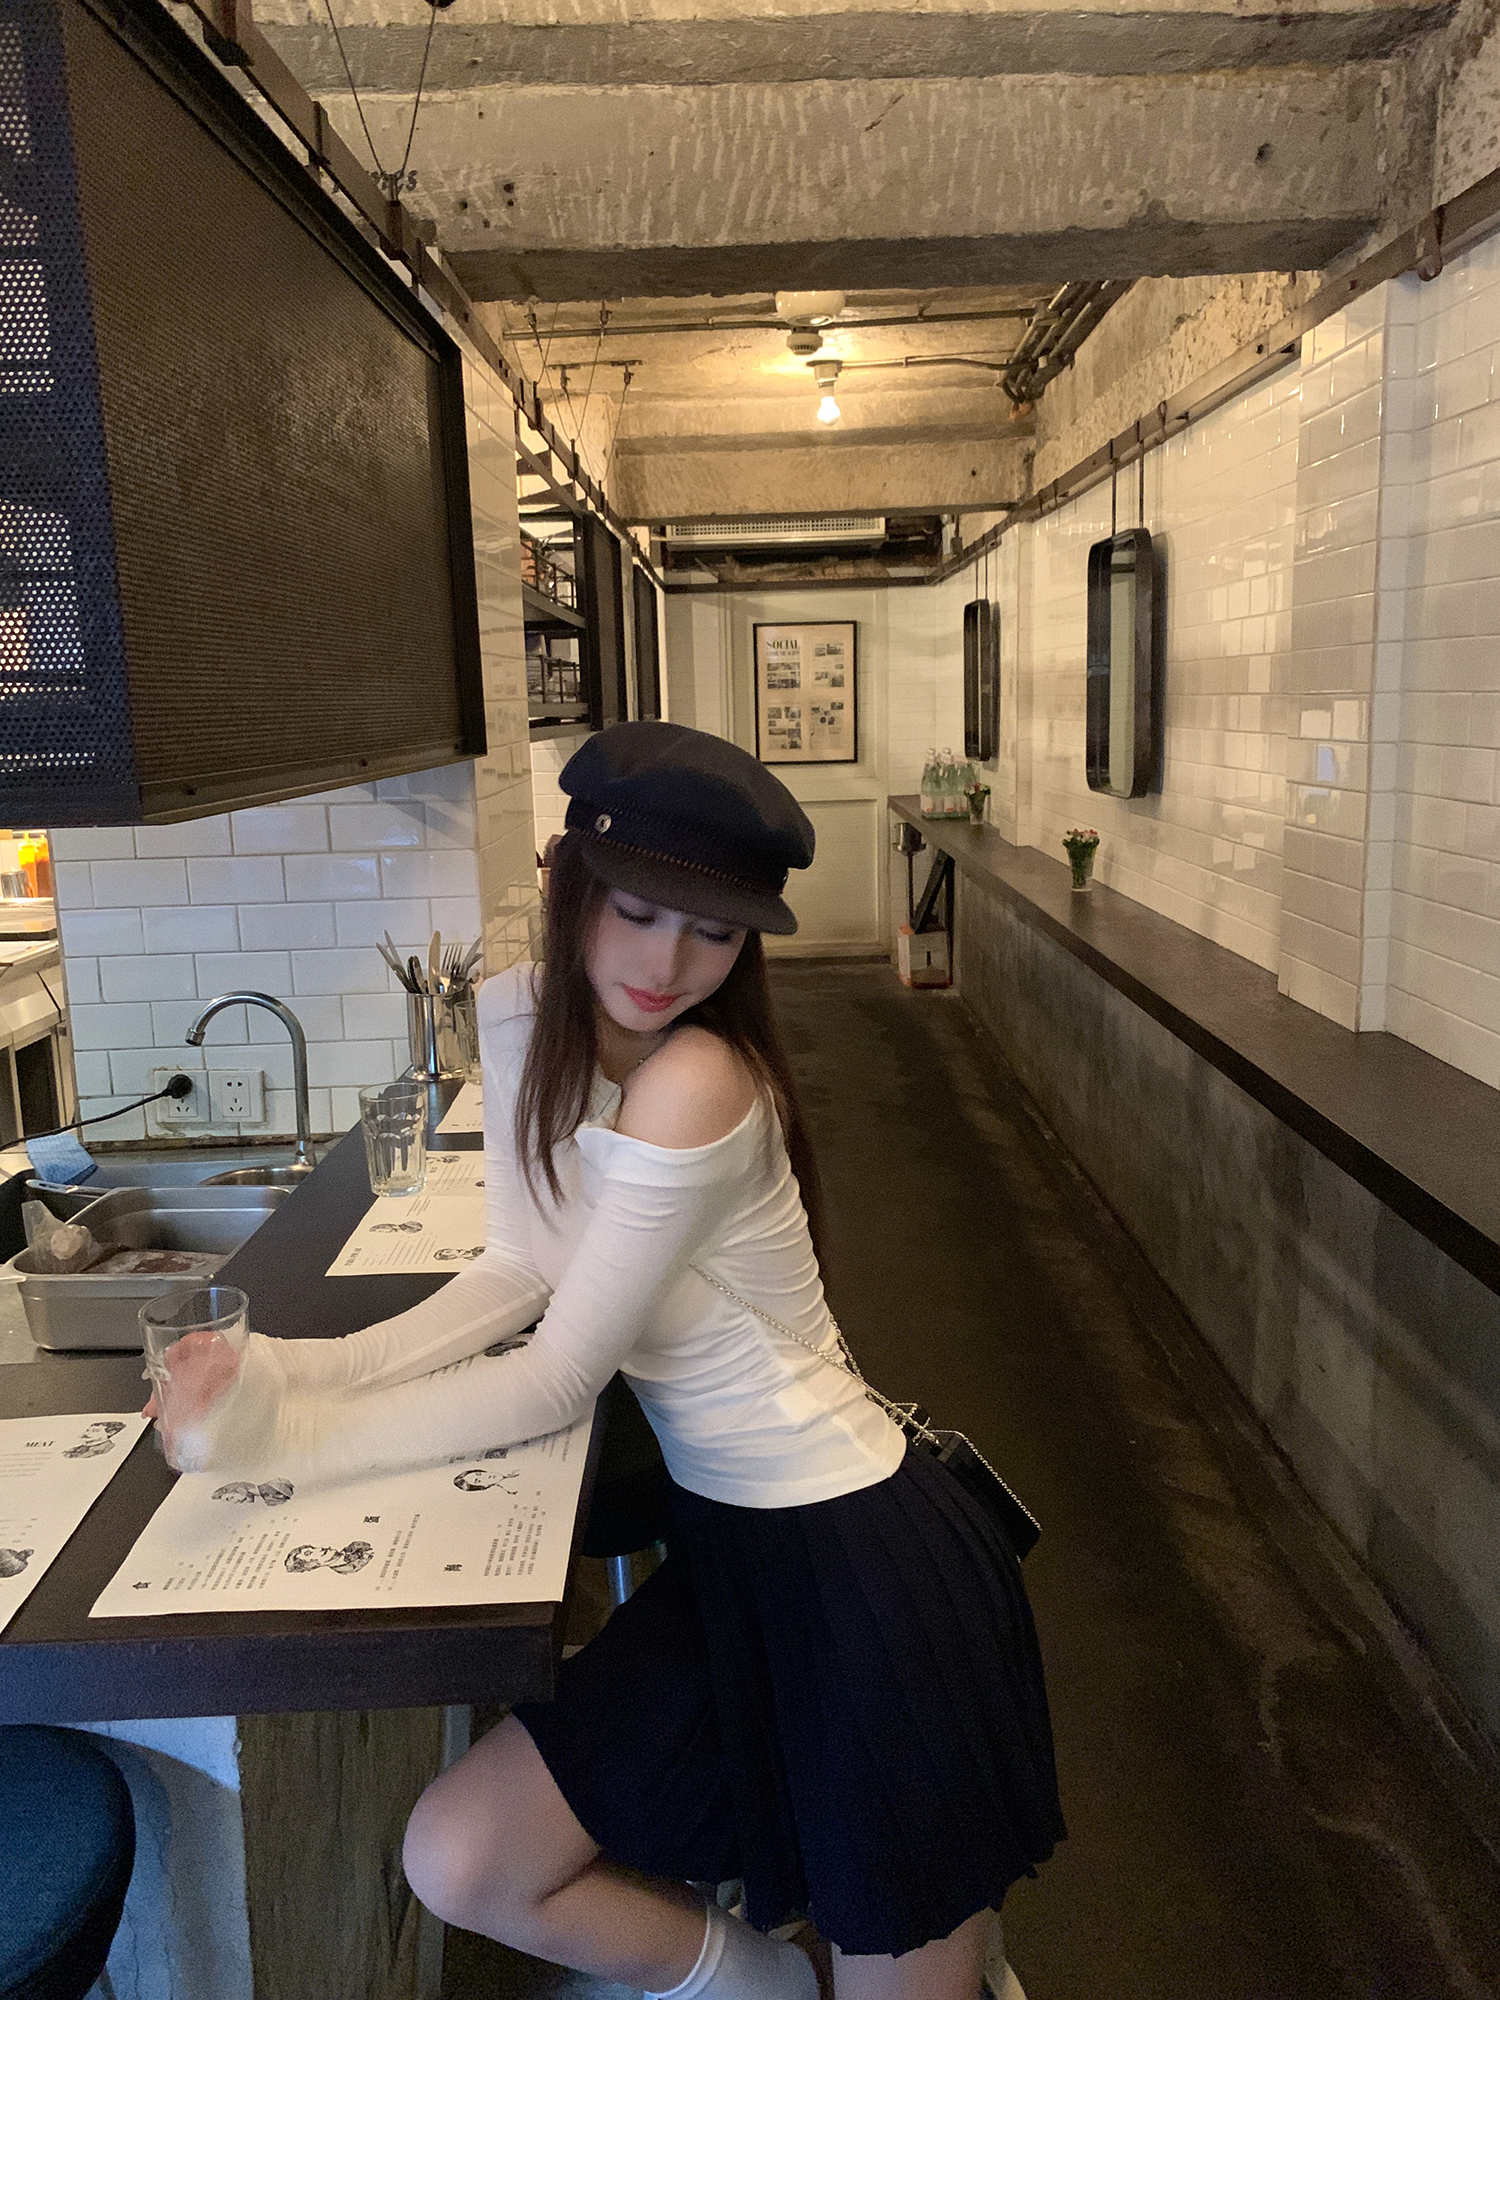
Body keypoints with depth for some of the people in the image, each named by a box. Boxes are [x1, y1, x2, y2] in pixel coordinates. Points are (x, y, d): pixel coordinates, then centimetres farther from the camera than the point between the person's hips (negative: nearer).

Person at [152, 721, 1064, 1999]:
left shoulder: (698, 1083, -25)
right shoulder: (519, 1015, -2)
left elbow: (560, 1378, -21)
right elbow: (521, 1276, 2)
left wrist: (285, 1435, -22)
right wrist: (309, 1370, -12)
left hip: (856, 1560, -7)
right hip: (729, 1555, 7)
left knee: (903, 1991, 3)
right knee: (457, 1866, 5)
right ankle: (752, 1985, 25)